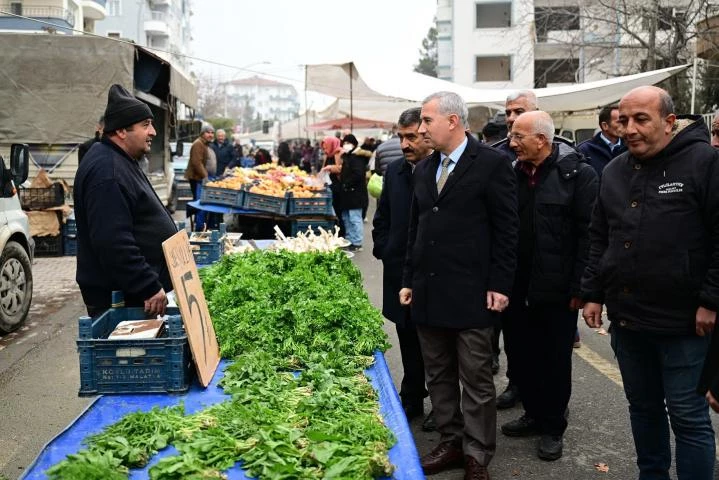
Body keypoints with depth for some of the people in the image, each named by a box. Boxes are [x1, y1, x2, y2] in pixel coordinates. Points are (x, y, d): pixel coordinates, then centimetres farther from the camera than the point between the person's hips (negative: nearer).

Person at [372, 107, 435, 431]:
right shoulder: (394, 172, 8)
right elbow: (382, 219, 18)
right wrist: (384, 252, 9)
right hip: (401, 272, 6)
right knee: (409, 343, 16)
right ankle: (412, 400, 31)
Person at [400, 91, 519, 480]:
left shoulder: (492, 163, -7)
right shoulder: (423, 170, 13)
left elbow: (507, 230, -7)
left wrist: (499, 285, -11)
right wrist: (408, 281, 13)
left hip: (471, 294, -6)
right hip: (428, 293, 6)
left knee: (476, 380, 4)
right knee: (438, 376, 14)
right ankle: (451, 443, 28)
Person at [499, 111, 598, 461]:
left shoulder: (577, 174, -9)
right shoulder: (512, 173, 6)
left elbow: (589, 234, -12)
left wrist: (580, 288, -14)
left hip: (557, 290, -5)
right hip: (517, 288, 5)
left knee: (556, 360, 9)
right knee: (523, 357, 14)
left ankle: (553, 427, 25)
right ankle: (534, 414, 33)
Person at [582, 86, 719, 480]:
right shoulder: (614, 171, 10)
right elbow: (599, 239, 15)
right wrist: (593, 294, 10)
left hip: (683, 321, -6)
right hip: (626, 317, 6)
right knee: (643, 407, 18)